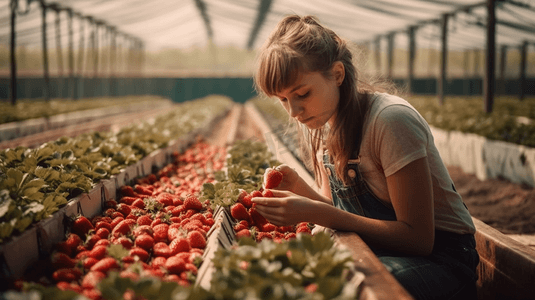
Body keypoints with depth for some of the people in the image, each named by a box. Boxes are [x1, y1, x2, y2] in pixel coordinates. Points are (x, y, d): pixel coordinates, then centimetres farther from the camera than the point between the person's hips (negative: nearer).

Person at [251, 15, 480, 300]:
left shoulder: (391, 120, -22)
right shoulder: (318, 124, 2)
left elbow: (418, 238, -23)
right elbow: (342, 209, 7)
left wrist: (316, 213, -29)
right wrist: (300, 188, -14)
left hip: (437, 255, -6)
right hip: (377, 248, 6)